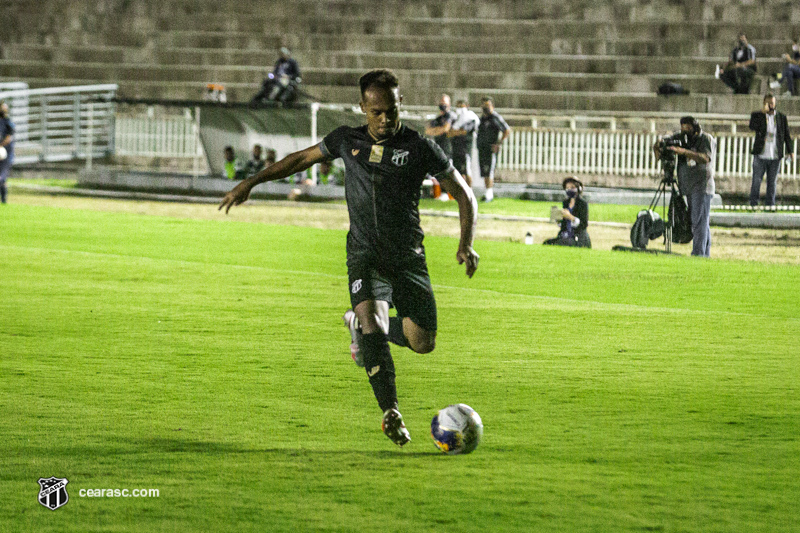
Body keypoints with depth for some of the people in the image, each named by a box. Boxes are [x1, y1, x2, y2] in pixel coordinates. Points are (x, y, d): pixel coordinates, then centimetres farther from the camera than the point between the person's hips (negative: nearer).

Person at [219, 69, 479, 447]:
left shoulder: (419, 148, -1)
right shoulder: (347, 140, 6)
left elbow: (463, 194, 4)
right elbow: (301, 159, 21)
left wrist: (466, 244, -10)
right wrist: (251, 182, 17)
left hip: (408, 256, 0)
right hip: (365, 254, 0)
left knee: (422, 342, -5)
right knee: (373, 321, -27)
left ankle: (359, 324, 25)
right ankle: (390, 412, -25)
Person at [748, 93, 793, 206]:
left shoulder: (782, 118, 7)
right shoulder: (757, 115, 2)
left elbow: (787, 136, 11)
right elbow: (752, 126, -18)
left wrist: (789, 151, 1)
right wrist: (762, 113, -24)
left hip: (775, 157, 2)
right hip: (760, 156, -2)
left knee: (772, 183, 6)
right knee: (756, 181, -1)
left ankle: (770, 205, 12)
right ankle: (753, 205, 6)